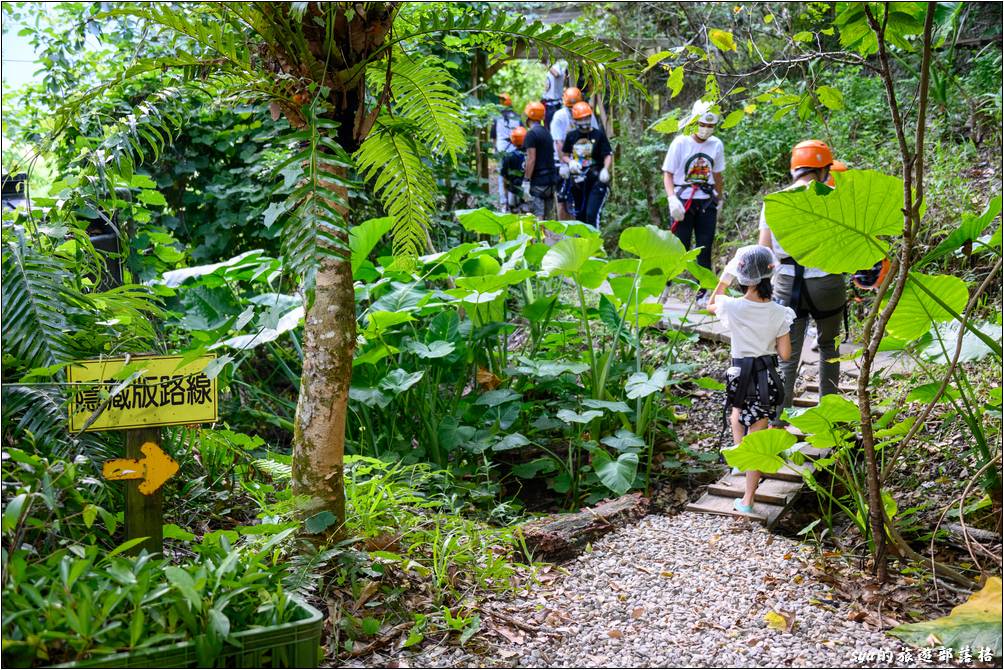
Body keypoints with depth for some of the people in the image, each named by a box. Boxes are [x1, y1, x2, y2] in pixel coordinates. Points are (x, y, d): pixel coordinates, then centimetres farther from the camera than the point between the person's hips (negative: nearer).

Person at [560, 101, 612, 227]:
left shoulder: (599, 134, -2)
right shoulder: (571, 136, 7)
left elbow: (608, 155, -4)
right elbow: (564, 155, 15)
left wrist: (605, 170, -23)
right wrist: (570, 162, -7)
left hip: (596, 180, -4)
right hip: (578, 180, 4)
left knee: (592, 214, -16)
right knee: (579, 214, 12)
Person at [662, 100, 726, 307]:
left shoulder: (717, 145, 6)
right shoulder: (681, 142, -6)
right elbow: (668, 173, -5)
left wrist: (720, 200, 22)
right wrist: (672, 199, -18)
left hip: (706, 203, 4)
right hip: (683, 202, -4)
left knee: (705, 249, 4)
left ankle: (703, 294, 10)